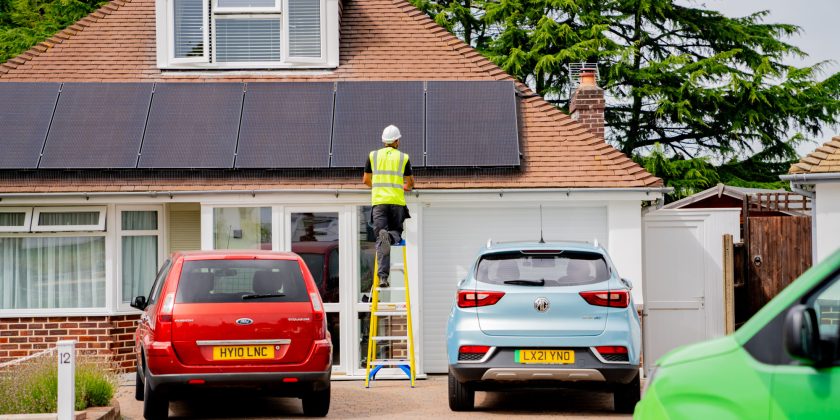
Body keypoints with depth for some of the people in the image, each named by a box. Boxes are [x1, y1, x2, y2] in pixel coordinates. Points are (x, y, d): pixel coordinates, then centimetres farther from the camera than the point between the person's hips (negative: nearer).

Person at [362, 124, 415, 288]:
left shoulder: (373, 155, 10)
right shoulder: (403, 157, 8)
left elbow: (366, 180, 17)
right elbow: (410, 183, 15)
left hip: (378, 201, 1)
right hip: (397, 201, -1)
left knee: (380, 239, -3)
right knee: (396, 233, 15)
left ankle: (383, 276, -21)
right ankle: (391, 236, -25)